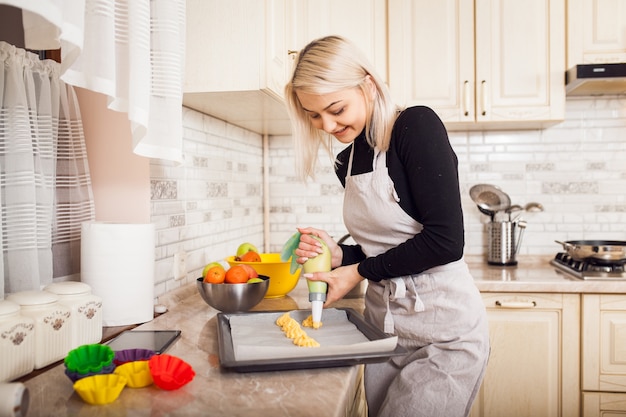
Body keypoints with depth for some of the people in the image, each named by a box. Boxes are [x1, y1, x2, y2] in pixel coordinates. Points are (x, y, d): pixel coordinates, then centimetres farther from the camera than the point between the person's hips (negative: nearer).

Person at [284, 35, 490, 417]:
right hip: (383, 324, 7)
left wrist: (360, 272, -12)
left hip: (444, 330, -7)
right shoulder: (347, 162, 7)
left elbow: (445, 240, -21)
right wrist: (338, 253, -4)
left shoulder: (417, 126, -14)